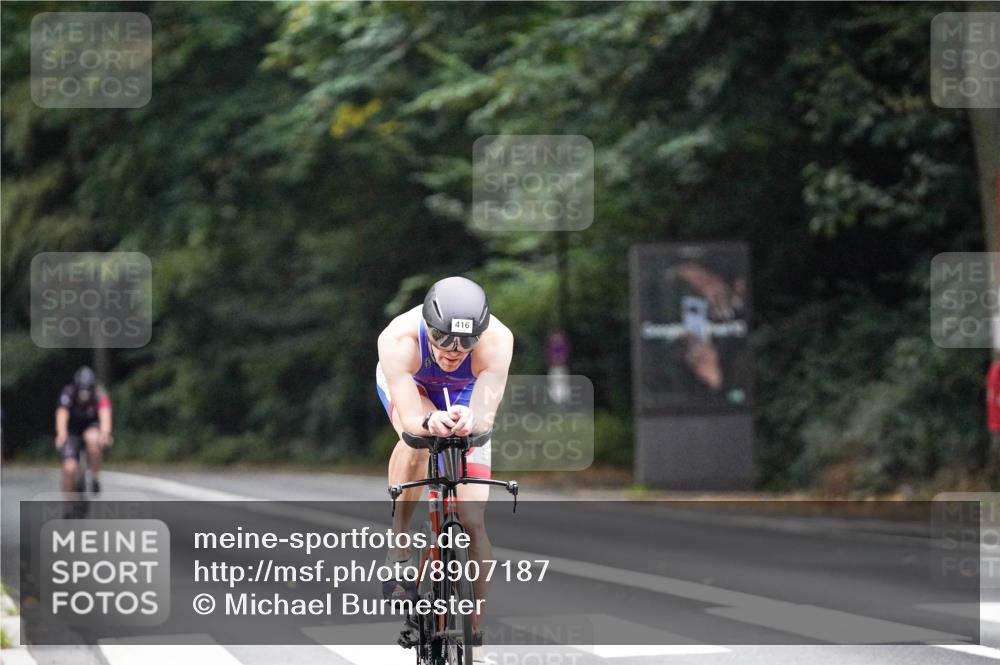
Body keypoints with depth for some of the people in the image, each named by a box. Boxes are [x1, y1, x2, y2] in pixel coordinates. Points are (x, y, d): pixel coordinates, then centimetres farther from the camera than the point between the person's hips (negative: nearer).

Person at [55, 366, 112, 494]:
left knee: (92, 439, -36)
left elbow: (105, 414, -42)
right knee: (69, 468, -19)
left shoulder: (99, 395, -25)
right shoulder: (68, 394, -27)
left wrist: (105, 433, -63)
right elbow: (62, 415, -42)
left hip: (92, 427, 0)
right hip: (72, 433, 0)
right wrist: (61, 434, -63)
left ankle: (94, 477, -14)